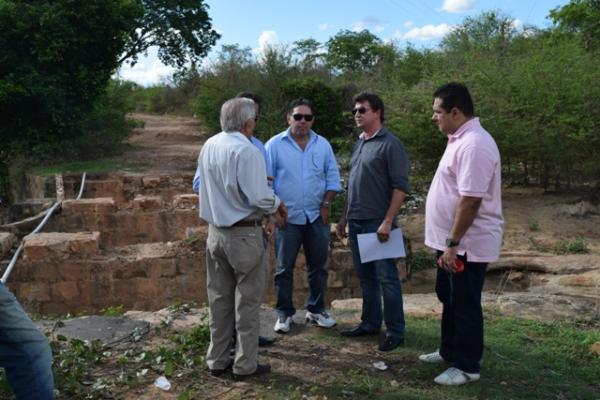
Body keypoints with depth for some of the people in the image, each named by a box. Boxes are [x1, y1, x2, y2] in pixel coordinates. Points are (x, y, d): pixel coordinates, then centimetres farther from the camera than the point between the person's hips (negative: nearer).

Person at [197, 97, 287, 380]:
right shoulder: (247, 151, -19)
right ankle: (245, 364, 16)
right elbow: (258, 197, -22)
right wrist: (277, 205, -1)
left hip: (215, 232, 7)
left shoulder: (209, 146, 4)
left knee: (219, 298, 16)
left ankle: (217, 360, 26)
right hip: (244, 234, -7)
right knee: (247, 301, 6)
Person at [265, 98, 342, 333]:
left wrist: (326, 204, -2)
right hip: (287, 217, -3)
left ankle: (316, 310, 27)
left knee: (317, 266, 12)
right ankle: (284, 313, 17)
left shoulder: (323, 145, 6)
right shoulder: (275, 145, -3)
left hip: (317, 216, 3)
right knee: (284, 268, 5)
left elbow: (332, 177, 7)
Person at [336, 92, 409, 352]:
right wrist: (344, 217, 17)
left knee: (386, 277, -1)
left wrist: (387, 221, -19)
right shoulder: (359, 143, 14)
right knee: (365, 276, 15)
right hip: (356, 222, 8)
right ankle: (370, 323, 27)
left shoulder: (390, 143, -9)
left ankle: (395, 331, 9)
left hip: (377, 223, -7)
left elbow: (400, 186, -14)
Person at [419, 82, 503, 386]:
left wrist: (453, 243, -25)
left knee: (465, 306, 3)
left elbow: (470, 201, -27)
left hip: (468, 244, -10)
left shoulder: (474, 145, -23)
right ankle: (449, 351, 37)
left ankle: (467, 367, 18)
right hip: (453, 241, 10)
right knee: (449, 299, 21)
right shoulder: (460, 139, 11)